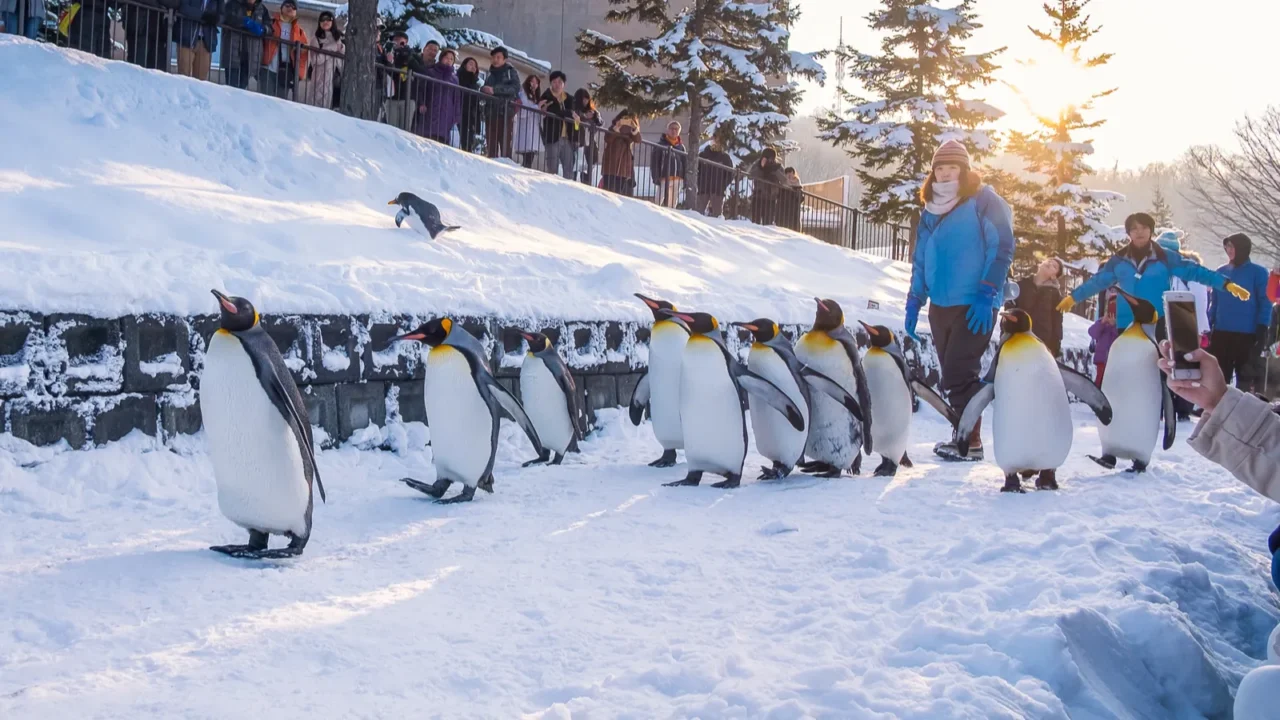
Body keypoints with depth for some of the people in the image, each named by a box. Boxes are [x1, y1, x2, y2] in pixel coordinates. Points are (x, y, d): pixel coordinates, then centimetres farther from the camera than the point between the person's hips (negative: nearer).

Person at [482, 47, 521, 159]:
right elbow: (483, 91, 27)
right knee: (491, 146, 2)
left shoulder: (511, 72, 6)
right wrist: (483, 90, 2)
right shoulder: (490, 74, 22)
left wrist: (495, 90, -20)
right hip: (491, 113, 5)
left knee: (505, 146, -11)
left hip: (505, 113, -5)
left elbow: (515, 88, -11)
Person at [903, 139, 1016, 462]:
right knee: (954, 375, 8)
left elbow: (1002, 249, -10)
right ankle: (964, 437, 15)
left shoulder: (983, 200, -5)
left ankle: (970, 442, -4)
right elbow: (920, 258, 20)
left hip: (973, 305, -6)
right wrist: (914, 300, 14)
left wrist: (987, 295, -16)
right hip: (940, 305, 6)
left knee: (959, 374, -11)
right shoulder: (931, 209, 14)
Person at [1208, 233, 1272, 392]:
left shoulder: (1258, 272, 0)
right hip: (1221, 334, 4)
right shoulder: (1221, 271, 12)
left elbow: (1265, 304, -3)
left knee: (1245, 379, 2)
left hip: (1247, 336, -4)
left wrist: (1262, 334, -10)